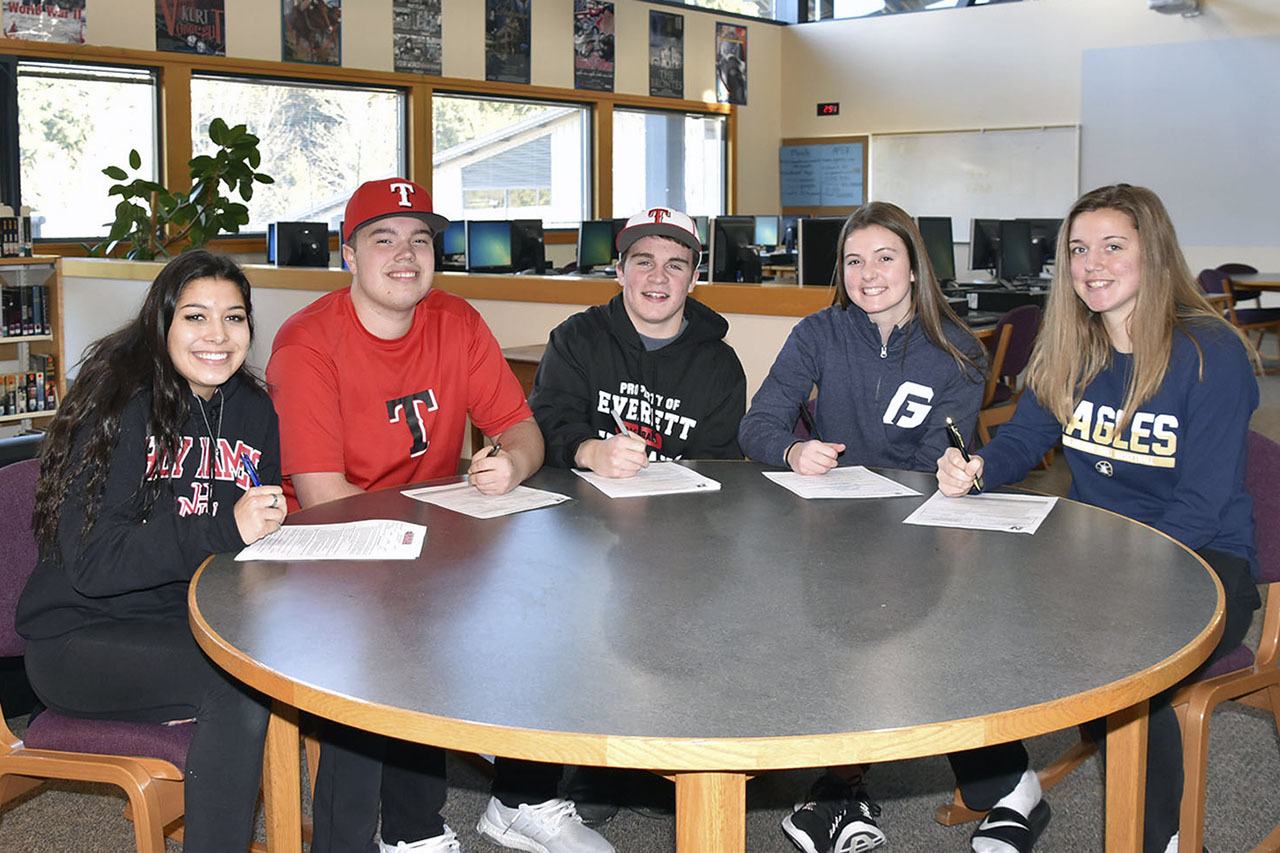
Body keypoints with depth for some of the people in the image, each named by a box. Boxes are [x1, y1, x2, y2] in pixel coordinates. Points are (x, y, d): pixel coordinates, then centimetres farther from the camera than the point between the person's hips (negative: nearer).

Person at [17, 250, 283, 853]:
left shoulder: (251, 410, 6)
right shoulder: (119, 408, -13)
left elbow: (265, 523, 16)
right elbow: (92, 562, -21)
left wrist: (269, 529, -8)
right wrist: (224, 530, -31)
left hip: (191, 622, 6)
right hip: (81, 639, -5)